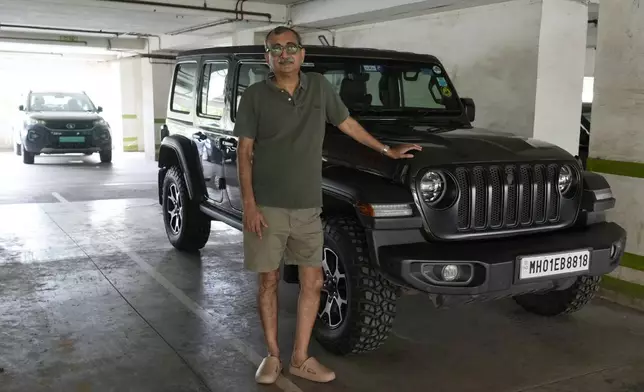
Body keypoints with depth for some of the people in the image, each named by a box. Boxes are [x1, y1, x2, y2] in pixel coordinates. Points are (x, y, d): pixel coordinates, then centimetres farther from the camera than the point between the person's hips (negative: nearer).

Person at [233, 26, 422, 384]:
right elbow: (245, 153, -4)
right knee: (269, 281, 6)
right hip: (267, 207, -2)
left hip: (307, 208, 3)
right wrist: (249, 204, -12)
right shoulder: (255, 96, -3)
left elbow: (347, 124, 17)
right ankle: (273, 357, 21)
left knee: (312, 283, 4)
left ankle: (301, 358, 18)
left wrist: (387, 150, 21)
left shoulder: (320, 87, 4)